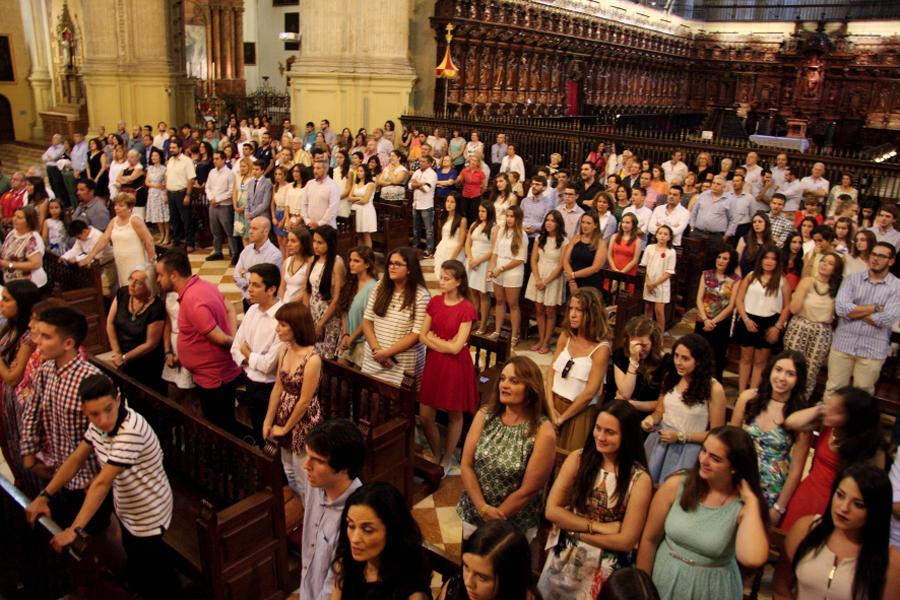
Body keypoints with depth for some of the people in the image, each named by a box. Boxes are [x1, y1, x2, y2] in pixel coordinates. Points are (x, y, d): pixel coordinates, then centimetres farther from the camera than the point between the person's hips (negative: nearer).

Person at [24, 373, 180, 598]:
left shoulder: (130, 431, -36)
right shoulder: (98, 423, -10)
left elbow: (102, 483, -37)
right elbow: (76, 459, 0)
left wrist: (74, 530, -36)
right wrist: (44, 496, -5)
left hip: (148, 515, -8)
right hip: (127, 509, 8)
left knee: (141, 574, 10)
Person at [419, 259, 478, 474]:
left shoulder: (466, 309, -14)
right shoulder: (434, 302, 2)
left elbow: (456, 347, -17)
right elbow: (422, 336, -1)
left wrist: (434, 339, -6)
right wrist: (444, 344, -13)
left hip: (456, 366, -5)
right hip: (433, 363, 5)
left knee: (455, 415, 12)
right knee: (425, 416, 7)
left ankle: (447, 462, 31)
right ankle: (436, 457, 32)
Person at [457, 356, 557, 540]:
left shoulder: (543, 432, -21)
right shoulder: (484, 415, -8)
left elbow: (527, 491, -17)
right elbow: (466, 465, -7)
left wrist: (496, 517, -11)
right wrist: (483, 508, -16)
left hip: (514, 527, -4)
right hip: (472, 514, 4)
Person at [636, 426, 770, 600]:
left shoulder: (744, 507, -16)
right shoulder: (675, 486, -14)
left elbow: (752, 559, -34)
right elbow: (649, 539, -5)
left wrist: (751, 501, -27)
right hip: (663, 579, 1)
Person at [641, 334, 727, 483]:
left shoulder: (714, 389, -10)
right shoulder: (670, 377, 5)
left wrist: (681, 437, -14)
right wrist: (650, 419, -7)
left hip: (687, 449, -4)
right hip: (659, 441, 4)